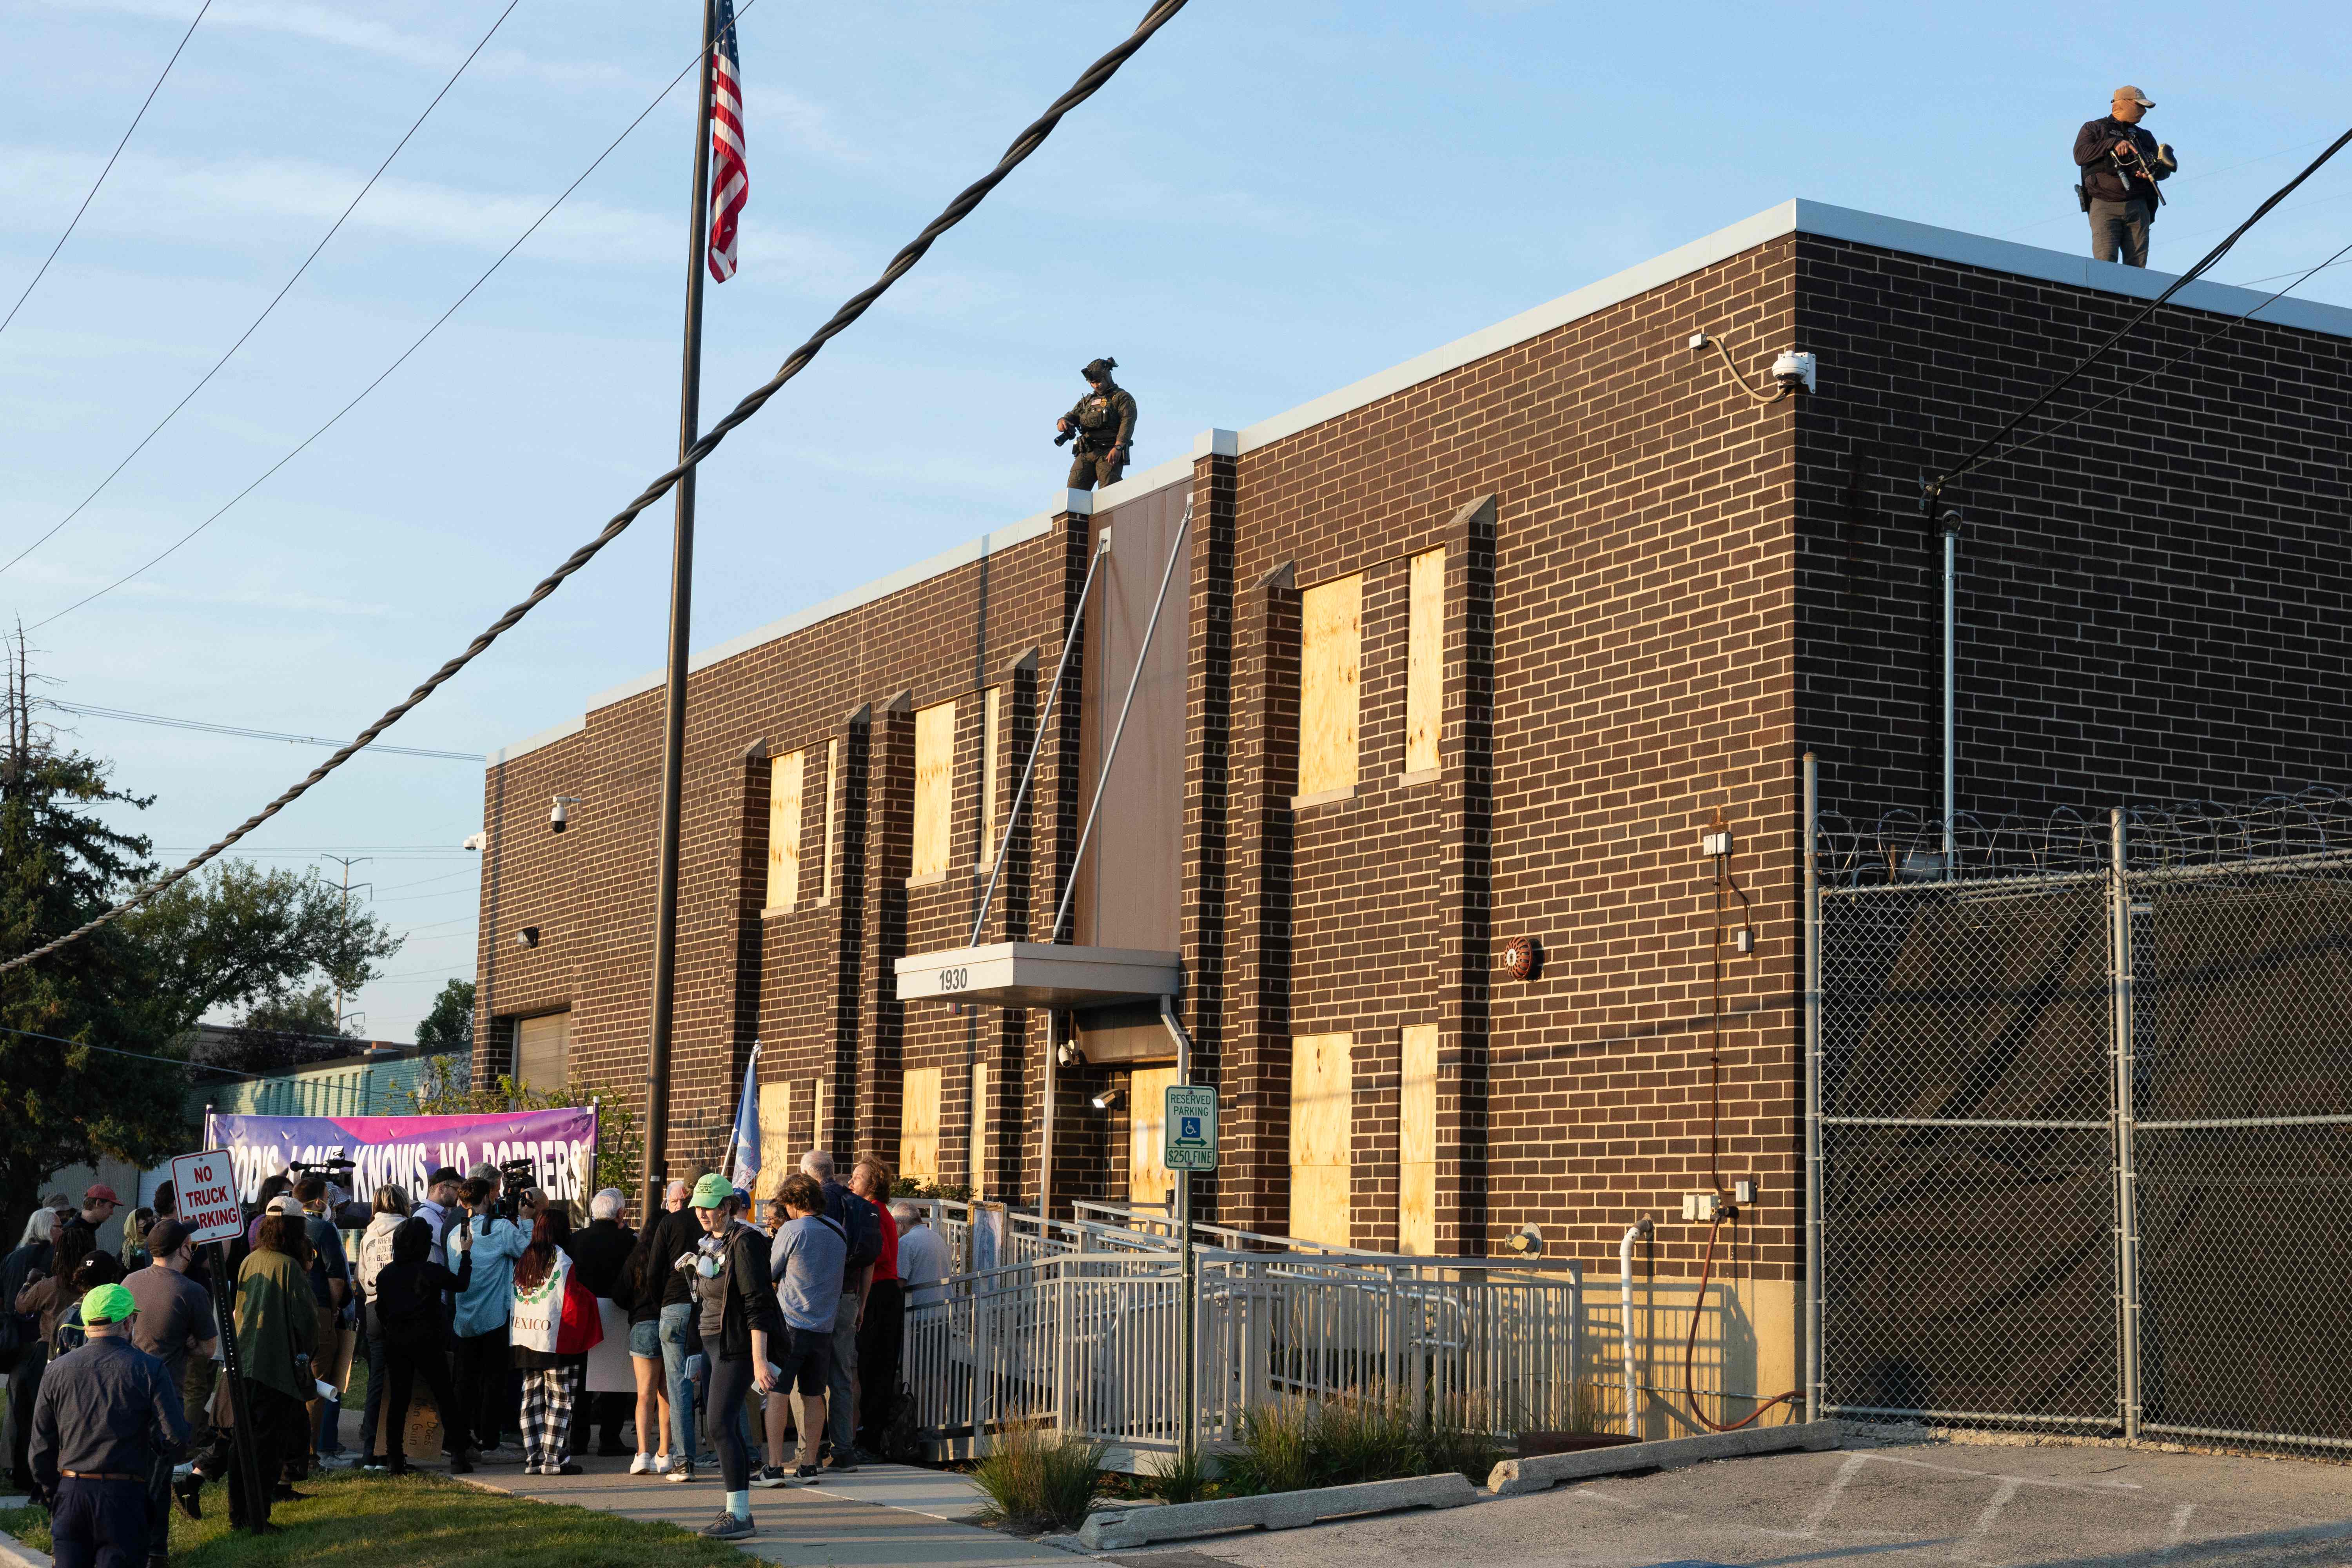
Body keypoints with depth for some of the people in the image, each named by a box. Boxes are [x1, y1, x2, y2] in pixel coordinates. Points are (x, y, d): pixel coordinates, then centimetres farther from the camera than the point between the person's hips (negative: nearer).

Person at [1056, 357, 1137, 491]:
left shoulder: (1122, 397, 7)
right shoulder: (1087, 401, 27)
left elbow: (1128, 421, -7)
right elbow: (1072, 416, 20)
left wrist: (1118, 447, -21)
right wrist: (1063, 421, -8)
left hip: (1109, 454, -5)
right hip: (1085, 454, 5)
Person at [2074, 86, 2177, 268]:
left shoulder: (2144, 136, 26)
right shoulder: (2094, 129, 14)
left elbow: (2165, 170, 18)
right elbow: (2080, 155, -5)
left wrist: (2153, 172, -6)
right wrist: (2113, 144, -12)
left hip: (2137, 207, 4)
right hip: (2105, 206, -4)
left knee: (2137, 265, -6)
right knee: (2105, 261, -20)